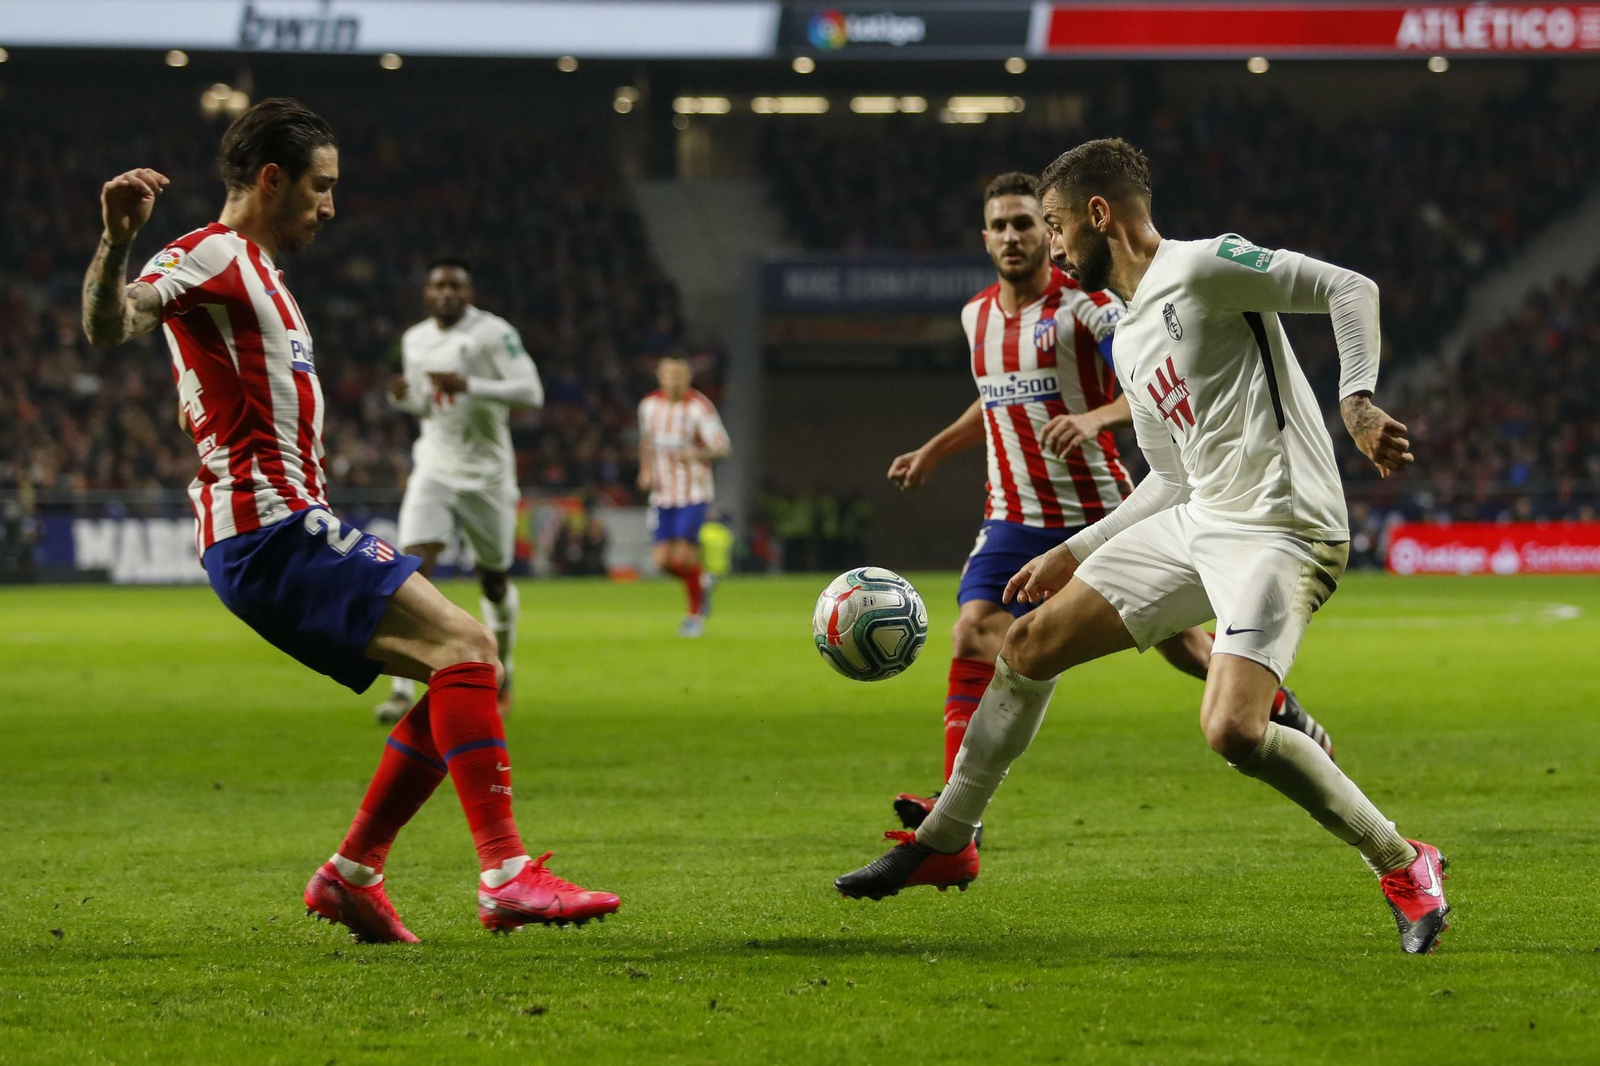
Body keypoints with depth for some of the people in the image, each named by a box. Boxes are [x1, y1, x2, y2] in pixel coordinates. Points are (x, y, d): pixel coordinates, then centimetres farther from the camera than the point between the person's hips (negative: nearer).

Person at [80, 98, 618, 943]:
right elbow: (108, 327, -24)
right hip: (271, 529, -10)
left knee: (467, 673, 9)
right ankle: (506, 874, -27)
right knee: (465, 645, -19)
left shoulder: (252, 272, 26)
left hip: (275, 539, 10)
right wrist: (117, 240, -43)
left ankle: (352, 873, 8)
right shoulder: (211, 256, -5)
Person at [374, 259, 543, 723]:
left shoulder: (493, 333, -11)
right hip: (434, 470, 3)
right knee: (414, 568, -16)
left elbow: (531, 392, -19)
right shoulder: (414, 341, 7)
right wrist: (403, 395, -3)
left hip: (487, 473, -3)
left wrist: (467, 385, -29)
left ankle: (502, 672, 39)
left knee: (495, 580, 10)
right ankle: (402, 693, -20)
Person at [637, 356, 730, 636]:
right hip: (662, 493, 5)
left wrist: (698, 454, -31)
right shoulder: (649, 405, 4)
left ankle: (695, 614, 8)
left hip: (693, 492, -5)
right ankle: (703, 582, 27)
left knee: (683, 556, -14)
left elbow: (721, 447, -11)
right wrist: (646, 471, 9)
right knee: (662, 558, -4)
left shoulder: (699, 407, -12)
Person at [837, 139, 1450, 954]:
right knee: (1029, 646, 9)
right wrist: (1074, 553, 26)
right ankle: (944, 842, 24)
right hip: (1196, 521, 9)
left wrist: (1357, 401, -28)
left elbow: (1349, 290, -14)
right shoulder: (1129, 341, 19)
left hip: (1283, 531, -9)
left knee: (1232, 732, -27)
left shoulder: (1202, 268, -9)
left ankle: (1403, 867, -9)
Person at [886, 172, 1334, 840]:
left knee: (1175, 640, 7)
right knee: (974, 633, -17)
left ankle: (1280, 712, 35)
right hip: (1015, 519, 4)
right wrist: (933, 451, 26)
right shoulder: (978, 315, 9)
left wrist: (1096, 417, -35)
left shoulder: (1086, 306, -11)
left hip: (1098, 514, -4)